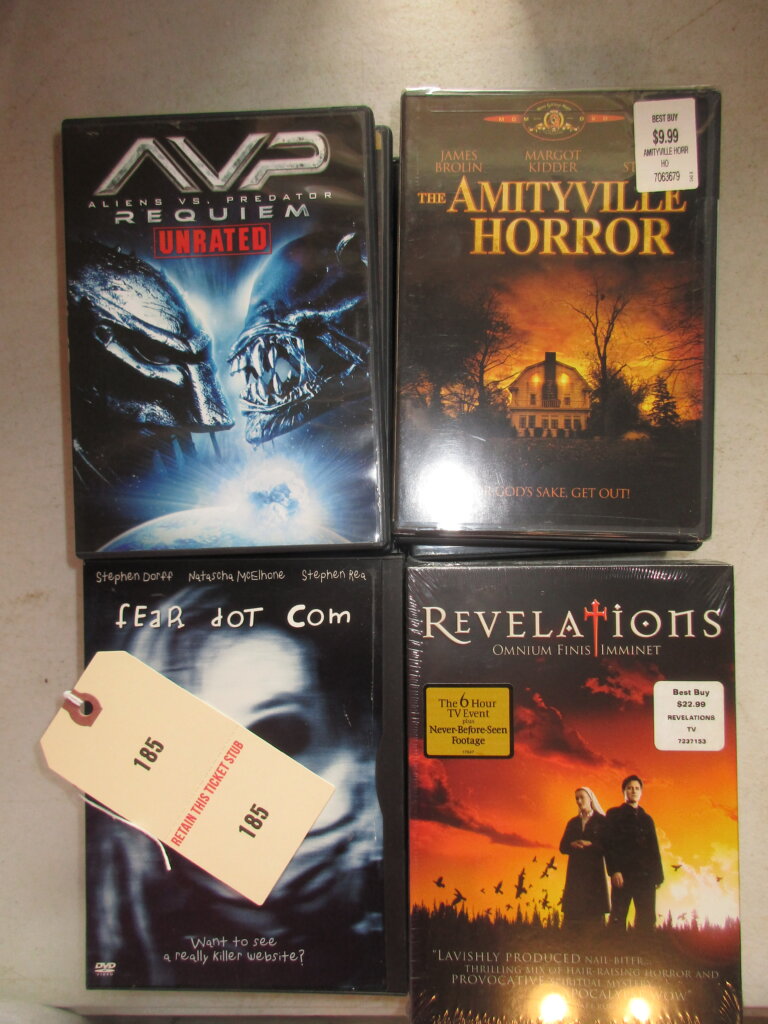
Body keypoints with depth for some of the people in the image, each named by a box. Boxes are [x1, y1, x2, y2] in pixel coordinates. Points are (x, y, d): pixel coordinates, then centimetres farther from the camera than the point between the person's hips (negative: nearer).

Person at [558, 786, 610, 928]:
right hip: (575, 870, 3)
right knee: (573, 910, -2)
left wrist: (590, 845, -17)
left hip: (594, 870, -3)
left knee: (594, 910, -7)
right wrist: (572, 845, -9)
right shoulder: (572, 822, 15)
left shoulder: (601, 820, 3)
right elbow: (563, 847, 11)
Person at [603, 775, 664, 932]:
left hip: (645, 876, 4)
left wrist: (657, 875, 6)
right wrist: (614, 871, -13)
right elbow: (608, 844, -2)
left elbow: (654, 849, 17)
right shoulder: (614, 814, 7)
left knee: (646, 920, 0)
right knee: (618, 919, -5)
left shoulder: (647, 819, 21)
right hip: (623, 874, -4)